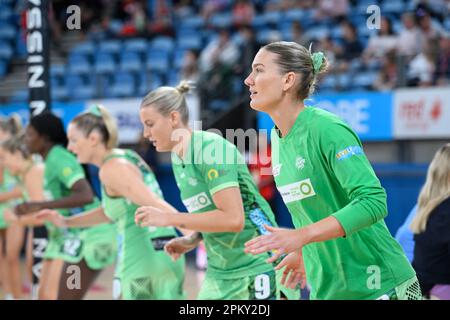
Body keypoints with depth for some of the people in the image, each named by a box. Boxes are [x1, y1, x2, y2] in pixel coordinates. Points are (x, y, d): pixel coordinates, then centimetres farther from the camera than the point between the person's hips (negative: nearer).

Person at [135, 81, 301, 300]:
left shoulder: (211, 148, -18)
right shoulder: (177, 159, 8)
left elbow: (233, 218, -26)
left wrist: (169, 219, -22)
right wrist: (192, 240, 1)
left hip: (256, 268, -8)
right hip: (218, 273, 8)